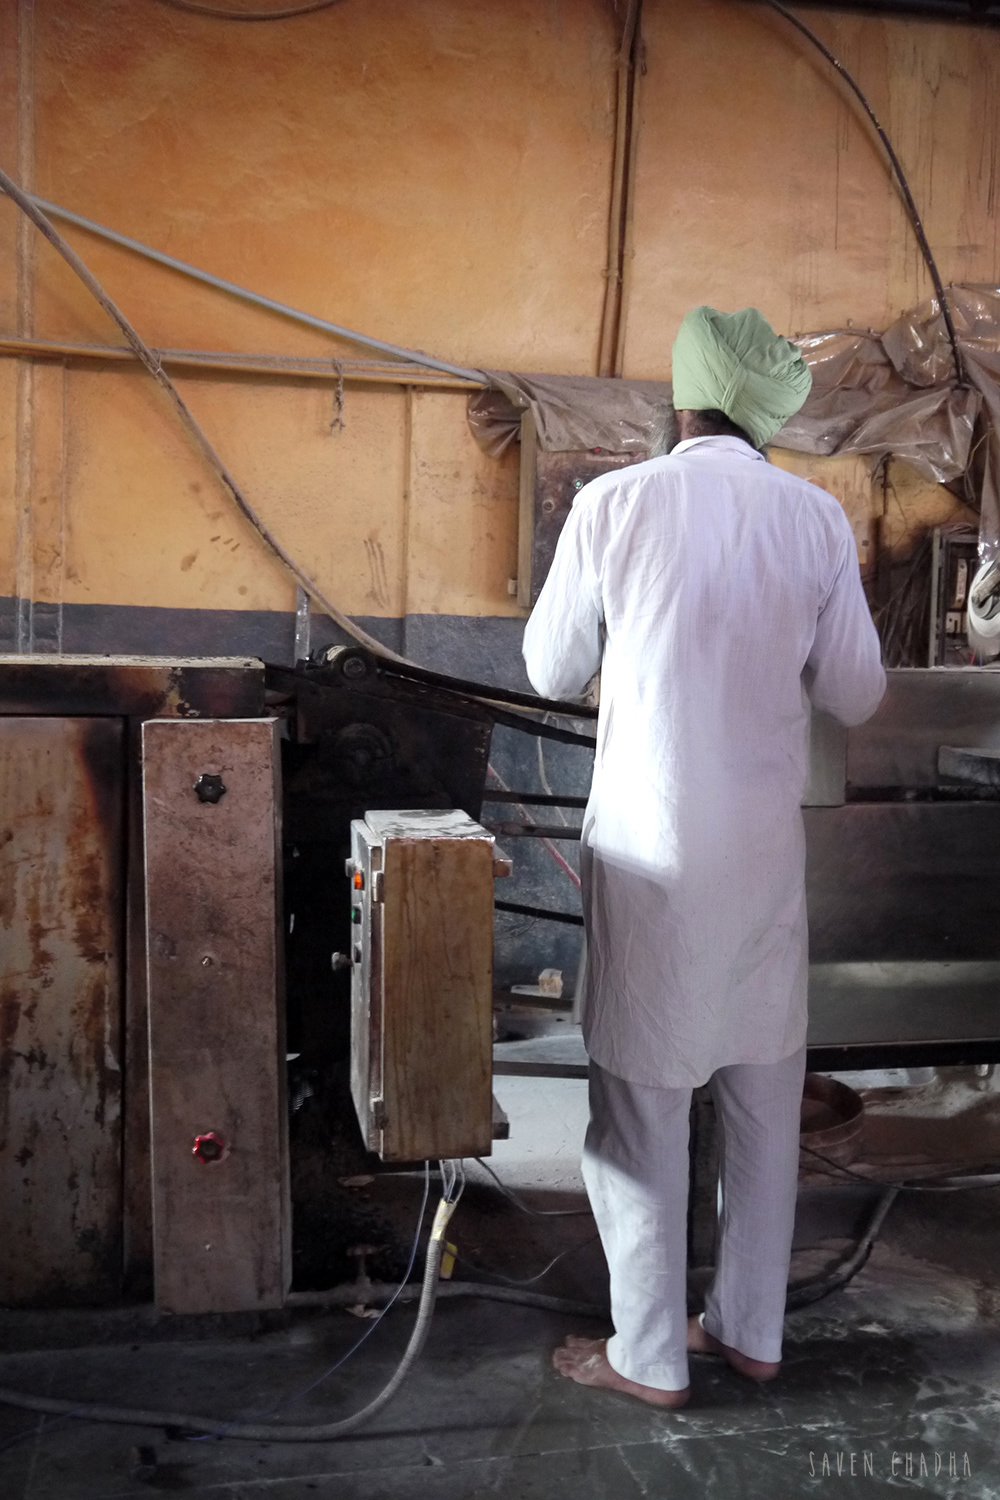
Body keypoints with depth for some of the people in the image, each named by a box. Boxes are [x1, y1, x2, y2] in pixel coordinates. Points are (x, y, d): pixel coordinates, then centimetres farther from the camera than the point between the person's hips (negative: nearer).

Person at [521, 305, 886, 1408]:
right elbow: (855, 694, 5)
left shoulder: (615, 504, -8)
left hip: (648, 846, -3)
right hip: (765, 845, 3)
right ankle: (750, 1328, 30)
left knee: (641, 1097, 8)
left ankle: (649, 1356, 20)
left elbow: (552, 670, 1)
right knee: (763, 1091, 16)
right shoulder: (817, 520, 0)